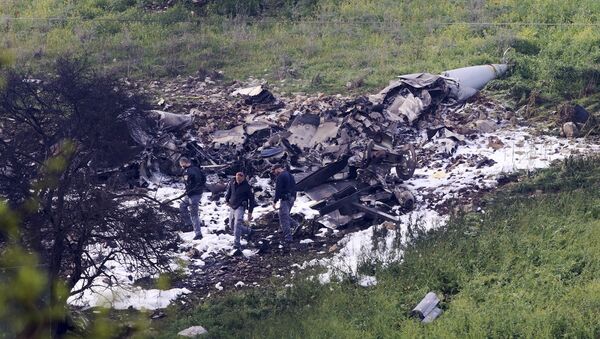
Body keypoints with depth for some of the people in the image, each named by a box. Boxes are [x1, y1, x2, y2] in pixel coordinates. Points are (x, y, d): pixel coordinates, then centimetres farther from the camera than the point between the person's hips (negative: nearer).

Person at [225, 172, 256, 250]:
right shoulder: (232, 183, -2)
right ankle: (249, 231, 34)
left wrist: (250, 212, -8)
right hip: (232, 207, 6)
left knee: (237, 224, -21)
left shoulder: (247, 186, -13)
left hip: (240, 207, -6)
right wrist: (227, 200, 23)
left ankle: (237, 243, -18)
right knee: (231, 225, 14)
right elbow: (228, 191, 19)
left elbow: (251, 199, -7)